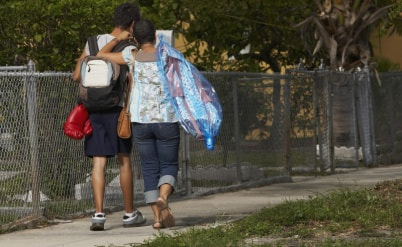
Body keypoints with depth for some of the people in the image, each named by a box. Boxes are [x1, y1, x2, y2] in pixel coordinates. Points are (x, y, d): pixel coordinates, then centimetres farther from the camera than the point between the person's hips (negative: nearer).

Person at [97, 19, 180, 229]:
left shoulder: (133, 57, -2)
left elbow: (101, 55, 9)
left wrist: (118, 39, 20)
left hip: (141, 123, 1)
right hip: (167, 121, -1)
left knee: (150, 169, 10)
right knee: (169, 166, 8)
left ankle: (157, 216, 1)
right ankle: (162, 198, -23)